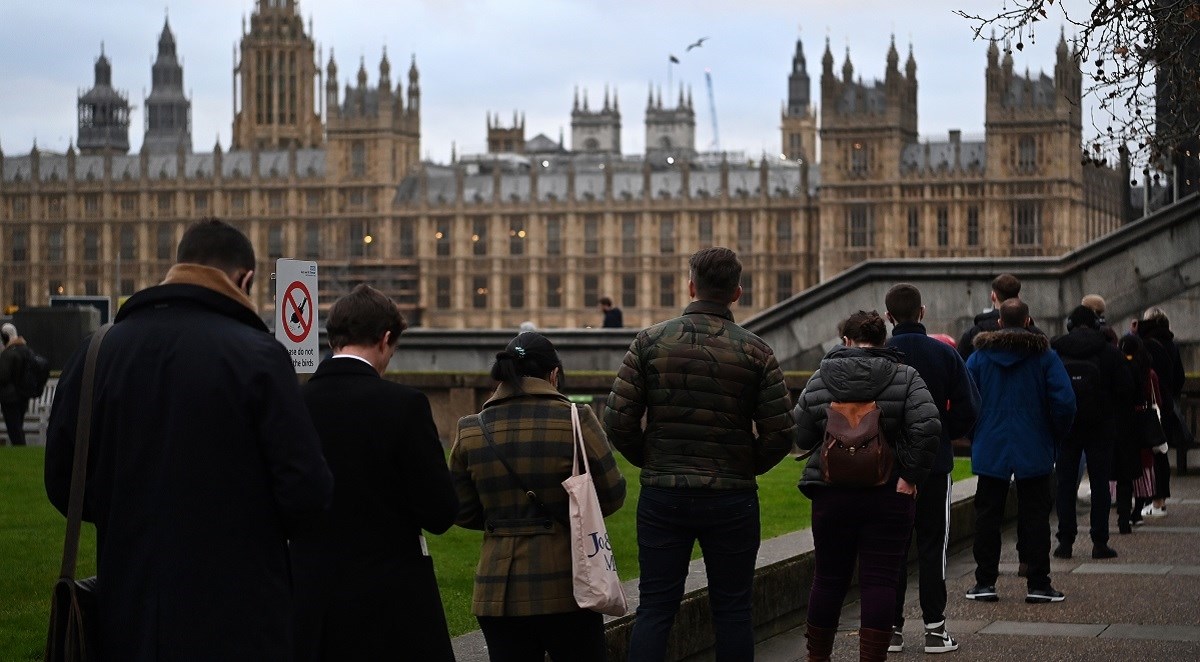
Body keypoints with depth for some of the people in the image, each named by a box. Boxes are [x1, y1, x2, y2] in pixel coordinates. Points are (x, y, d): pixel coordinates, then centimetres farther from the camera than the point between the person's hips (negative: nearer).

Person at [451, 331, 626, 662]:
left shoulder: (470, 432, -1)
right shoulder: (577, 421, -9)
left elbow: (462, 513, 5)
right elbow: (612, 497, -3)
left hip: (499, 590, 2)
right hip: (566, 589, -2)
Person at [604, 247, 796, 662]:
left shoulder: (651, 342, -3)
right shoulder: (754, 351, -5)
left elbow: (617, 421, -7)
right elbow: (781, 433, -7)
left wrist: (650, 461, 10)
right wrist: (748, 468, 11)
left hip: (662, 497, 1)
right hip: (732, 499, -1)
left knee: (654, 609, 6)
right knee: (732, 609, 10)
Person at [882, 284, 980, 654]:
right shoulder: (944, 354, -3)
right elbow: (968, 409, -4)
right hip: (935, 463, 0)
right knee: (932, 546, 6)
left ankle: (892, 627, 8)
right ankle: (934, 628, 5)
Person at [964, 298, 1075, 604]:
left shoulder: (979, 356, 2)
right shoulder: (1045, 355, -3)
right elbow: (1064, 400, -10)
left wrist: (974, 437, 13)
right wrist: (1056, 437, 5)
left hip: (990, 450, 1)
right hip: (1034, 452, -1)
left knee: (987, 515, 8)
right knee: (1035, 516, 4)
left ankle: (985, 582, 8)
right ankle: (1038, 584, 3)